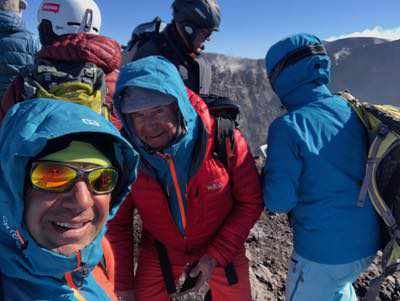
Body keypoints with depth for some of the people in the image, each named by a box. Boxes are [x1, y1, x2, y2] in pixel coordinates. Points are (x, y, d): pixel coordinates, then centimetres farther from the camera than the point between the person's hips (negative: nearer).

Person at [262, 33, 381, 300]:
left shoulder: (288, 127, -21)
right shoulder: (352, 111, -3)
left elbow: (278, 202, -19)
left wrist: (269, 168, -1)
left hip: (323, 252, -6)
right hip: (369, 243, 6)